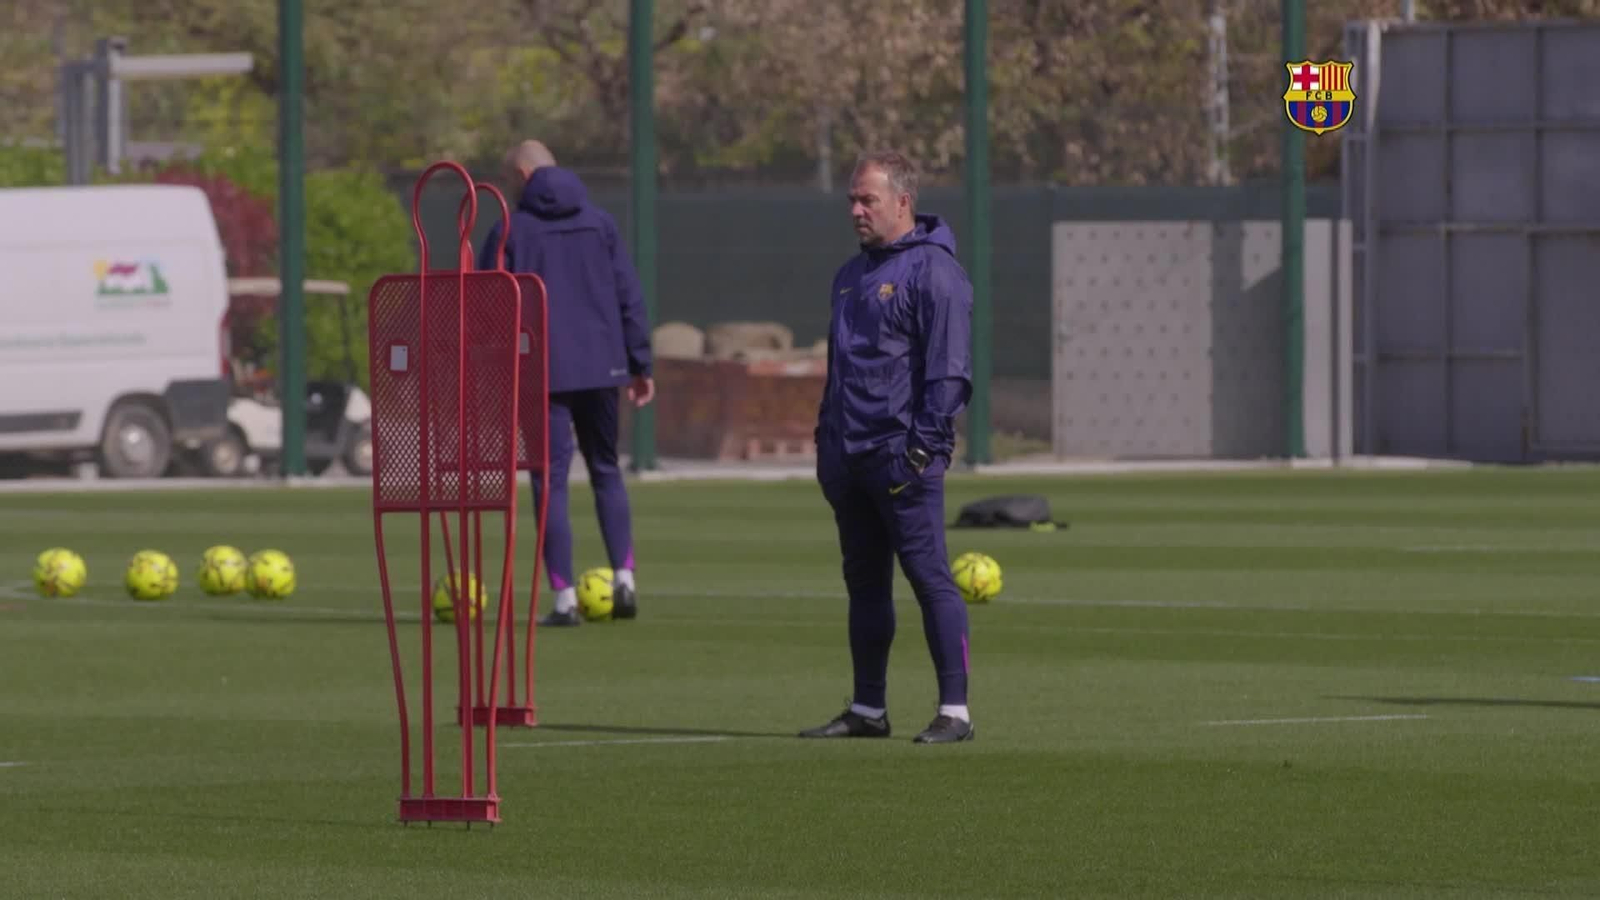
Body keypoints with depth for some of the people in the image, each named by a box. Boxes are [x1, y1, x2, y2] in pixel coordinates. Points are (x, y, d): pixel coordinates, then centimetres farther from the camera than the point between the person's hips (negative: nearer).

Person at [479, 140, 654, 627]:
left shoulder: (511, 231, -2)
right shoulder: (600, 223, 8)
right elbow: (628, 296, 8)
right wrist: (640, 364, 12)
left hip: (542, 372, -3)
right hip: (601, 367, 3)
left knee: (551, 479, 0)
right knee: (605, 469, 17)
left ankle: (564, 599, -5)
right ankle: (624, 578, 3)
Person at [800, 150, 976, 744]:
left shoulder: (932, 271, -8)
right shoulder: (853, 274, 18)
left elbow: (949, 371, -13)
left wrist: (923, 447, -18)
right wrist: (825, 440, 17)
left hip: (901, 456, -9)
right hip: (850, 460, 9)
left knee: (929, 577, -9)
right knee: (864, 582, 12)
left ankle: (955, 711, -8)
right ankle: (868, 709, 17)